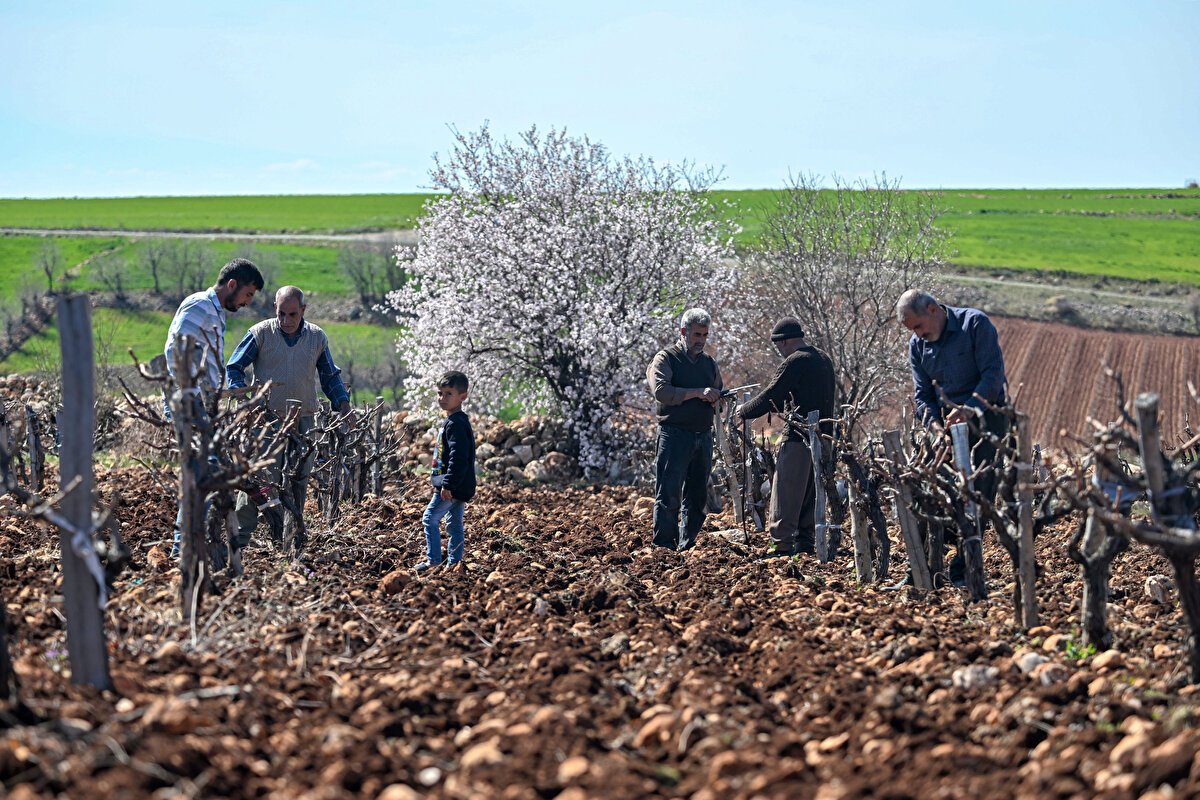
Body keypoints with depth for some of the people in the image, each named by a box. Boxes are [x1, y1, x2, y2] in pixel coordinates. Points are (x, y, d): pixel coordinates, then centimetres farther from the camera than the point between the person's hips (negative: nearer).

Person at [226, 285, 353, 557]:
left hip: (303, 422, 4)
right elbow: (234, 368, 3)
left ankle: (291, 541, 16)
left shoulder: (317, 338, 8)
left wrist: (343, 403, 3)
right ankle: (239, 539, -3)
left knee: (298, 482, 6)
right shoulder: (260, 333, -2)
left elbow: (330, 377, 18)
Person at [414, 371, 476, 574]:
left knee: (431, 517, -9)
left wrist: (448, 484, -26)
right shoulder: (453, 422, 17)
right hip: (458, 487, 11)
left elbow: (458, 457, -24)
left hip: (454, 486, -11)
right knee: (454, 524, 12)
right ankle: (454, 562, 17)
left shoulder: (456, 424, -17)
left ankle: (433, 559, -8)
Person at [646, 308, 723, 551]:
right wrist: (698, 392, -20)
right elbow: (661, 391, -14)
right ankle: (664, 547, -7)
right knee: (669, 495, -9)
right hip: (674, 435, -6)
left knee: (698, 496, 7)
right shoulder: (666, 358, 1)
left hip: (704, 437, 6)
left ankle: (686, 545, 15)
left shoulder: (709, 363, 18)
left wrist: (717, 399, -1)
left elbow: (717, 399, 25)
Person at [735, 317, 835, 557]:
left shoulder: (795, 362, -12)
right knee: (809, 492, 14)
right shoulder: (824, 360, 16)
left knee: (786, 494, -6)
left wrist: (743, 412, 2)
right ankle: (805, 542, 16)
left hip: (799, 437, -9)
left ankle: (781, 545, -8)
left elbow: (770, 397, -12)